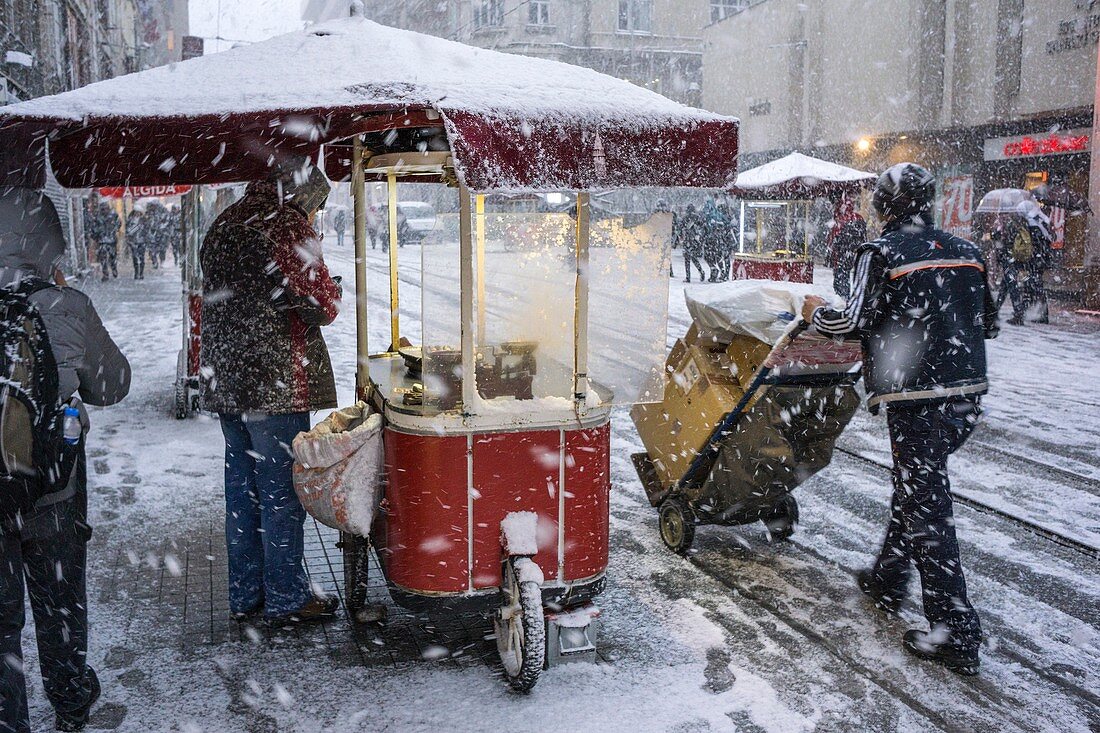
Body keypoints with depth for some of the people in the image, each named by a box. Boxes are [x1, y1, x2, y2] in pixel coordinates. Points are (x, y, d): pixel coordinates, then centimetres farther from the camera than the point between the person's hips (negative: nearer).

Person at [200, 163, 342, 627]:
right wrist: (330, 291, 7)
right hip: (276, 381, -8)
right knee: (281, 491, 1)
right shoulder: (286, 225, -11)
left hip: (224, 379, 8)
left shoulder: (225, 224, 16)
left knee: (241, 485, 15)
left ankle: (245, 595, 25)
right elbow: (321, 303, -13)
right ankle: (286, 600, 10)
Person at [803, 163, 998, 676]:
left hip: (917, 401, -7)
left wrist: (818, 313, 4)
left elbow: (856, 322, -15)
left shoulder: (882, 253, -9)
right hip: (968, 396, 7)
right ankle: (886, 582, 37)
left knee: (926, 509, -1)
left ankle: (957, 632, 3)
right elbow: (989, 324, 14)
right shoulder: (966, 252, 10)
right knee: (914, 489, 22)